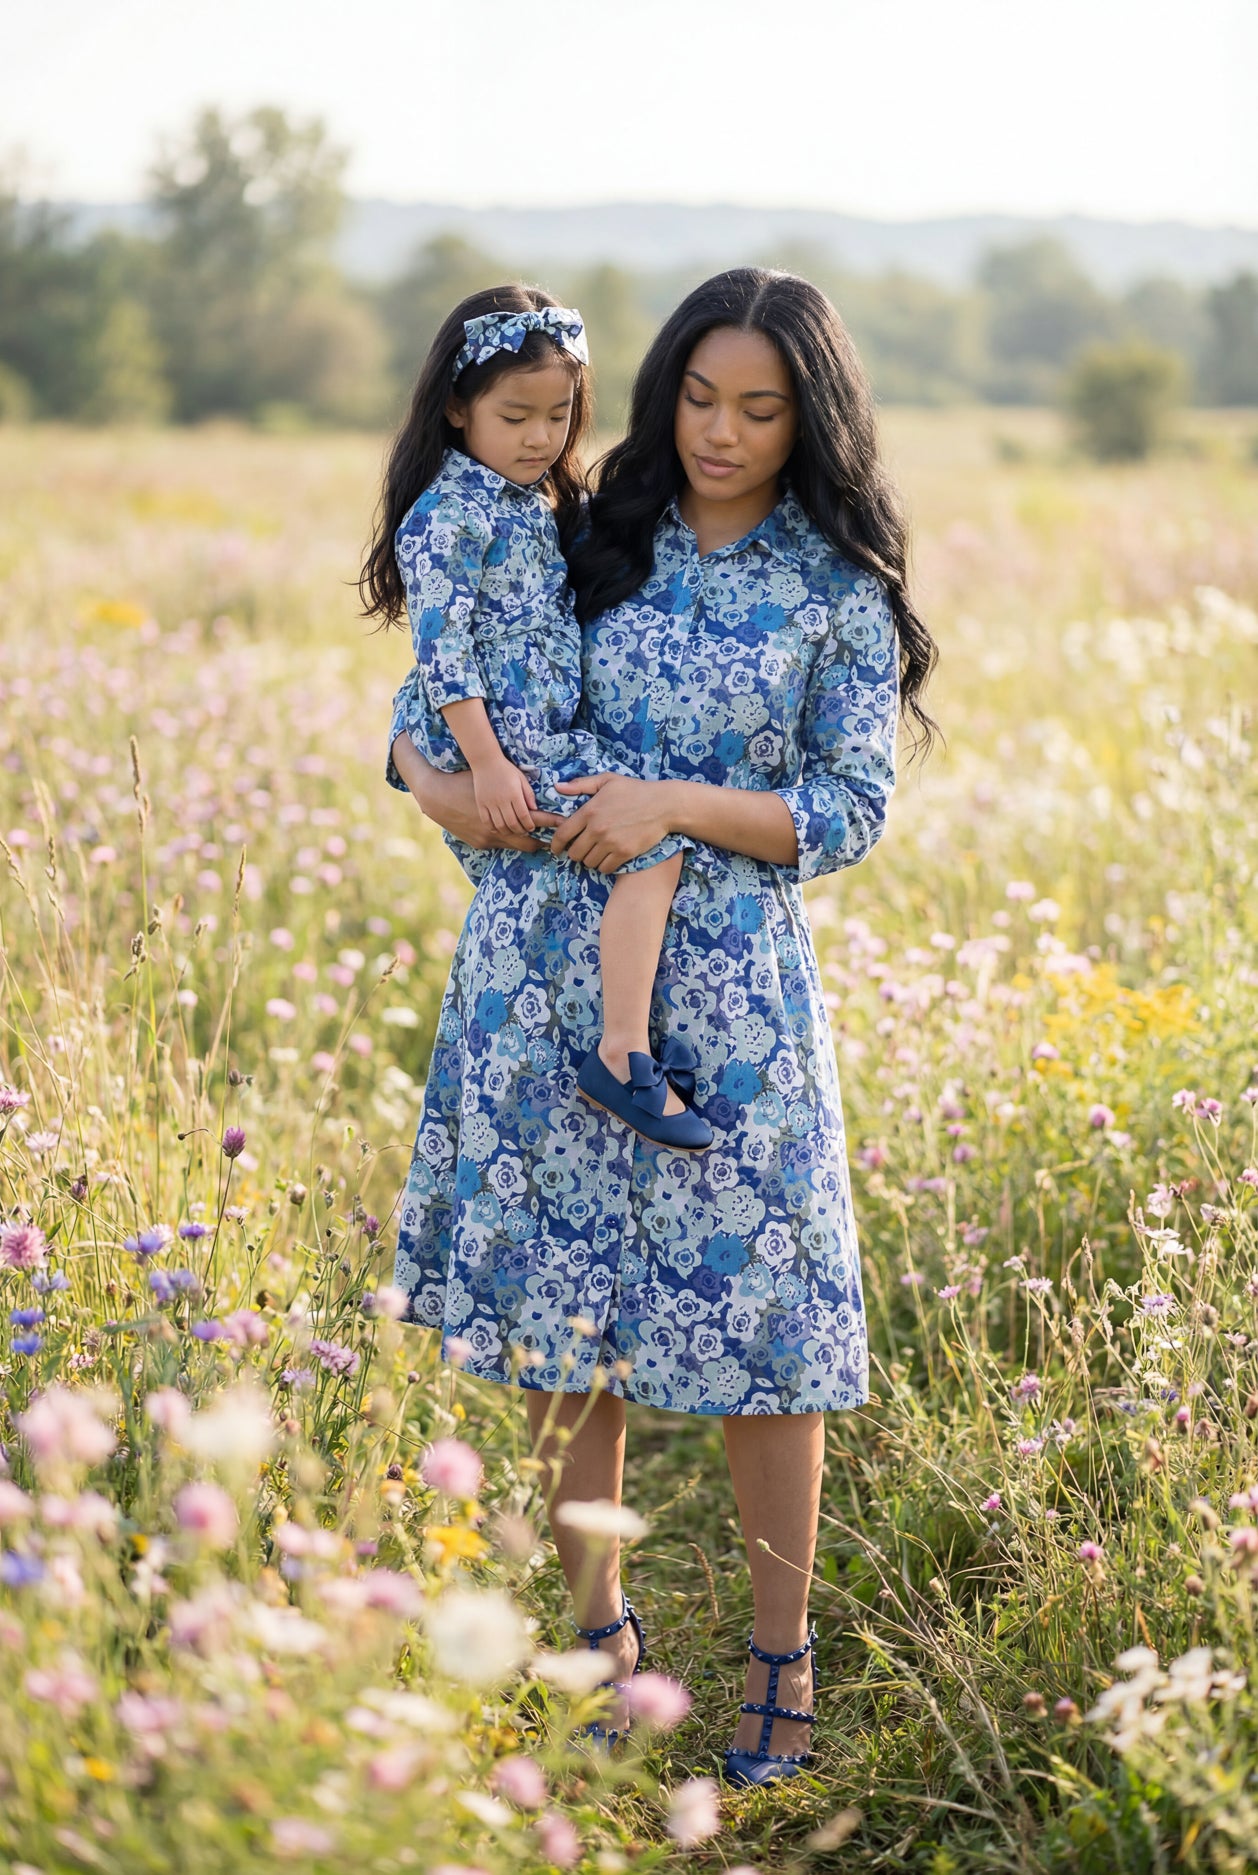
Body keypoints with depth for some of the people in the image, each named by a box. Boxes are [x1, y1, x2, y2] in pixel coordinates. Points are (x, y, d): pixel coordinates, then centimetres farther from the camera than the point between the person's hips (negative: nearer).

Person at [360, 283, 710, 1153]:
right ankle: (623, 1052, -21)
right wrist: (487, 763, -24)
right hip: (497, 742, -10)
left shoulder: (538, 504, 15)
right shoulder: (449, 513, -13)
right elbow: (442, 644, -19)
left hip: (546, 734, 10)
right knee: (655, 839, -19)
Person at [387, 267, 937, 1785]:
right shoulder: (595, 543, 8)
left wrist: (677, 805, -16)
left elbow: (848, 812, -3)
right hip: (544, 964, 3)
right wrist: (431, 777, -7)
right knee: (558, 1306, 7)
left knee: (755, 1317, 1)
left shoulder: (840, 591, 1)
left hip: (722, 985, -2)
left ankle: (782, 1658, 18)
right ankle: (595, 1626, 24)